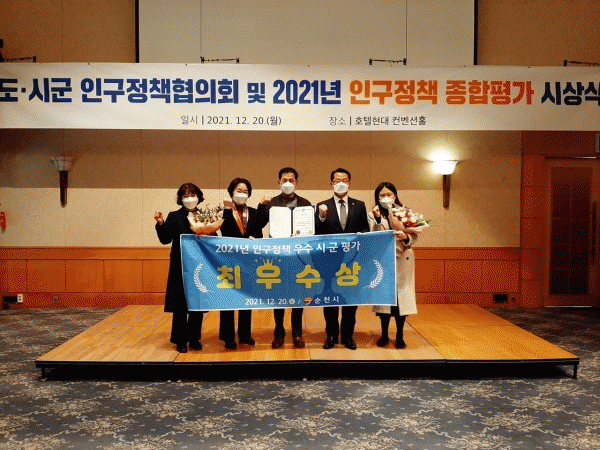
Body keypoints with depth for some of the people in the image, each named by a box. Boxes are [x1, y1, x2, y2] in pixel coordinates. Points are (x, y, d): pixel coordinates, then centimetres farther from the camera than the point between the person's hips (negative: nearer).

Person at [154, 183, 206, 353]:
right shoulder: (174, 217, 4)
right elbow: (166, 239, -3)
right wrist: (160, 224, -17)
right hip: (180, 267, -2)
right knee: (180, 305, 2)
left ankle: (194, 338, 22)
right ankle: (181, 340, 14)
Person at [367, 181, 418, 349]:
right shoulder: (373, 215, 4)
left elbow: (414, 236, 3)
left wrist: (405, 237, -18)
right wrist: (378, 220, -20)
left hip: (402, 259, 0)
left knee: (401, 295, 1)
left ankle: (400, 336, 13)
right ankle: (384, 334, 18)